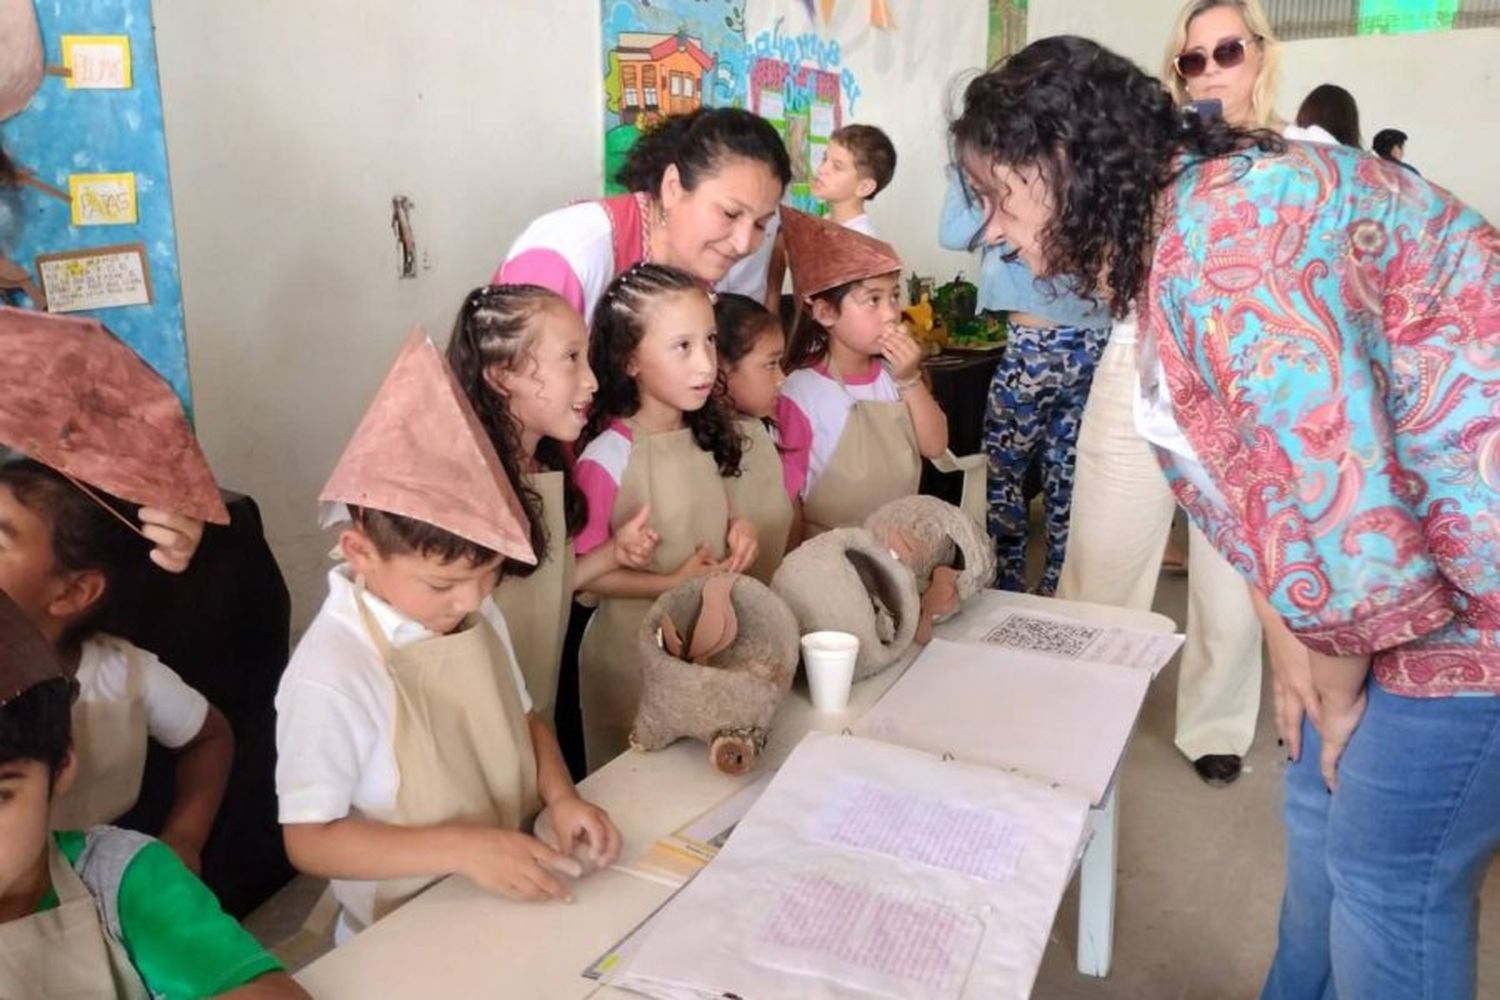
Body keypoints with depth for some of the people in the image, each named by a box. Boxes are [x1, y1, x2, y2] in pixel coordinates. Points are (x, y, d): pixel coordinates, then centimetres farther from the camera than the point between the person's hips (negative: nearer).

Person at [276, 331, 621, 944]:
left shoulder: (477, 616, -1)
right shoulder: (331, 676, -21)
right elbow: (309, 840, -16)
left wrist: (561, 797, -7)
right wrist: (463, 848, -24)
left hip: (511, 892, 6)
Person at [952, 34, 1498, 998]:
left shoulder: (1225, 223, -26)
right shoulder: (1169, 243, 6)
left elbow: (1335, 474, -30)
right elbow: (1250, 466, 11)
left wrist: (1338, 686, -12)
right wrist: (1294, 648, 5)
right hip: (1413, 565, 9)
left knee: (1389, 880, 4)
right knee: (1324, 819, 20)